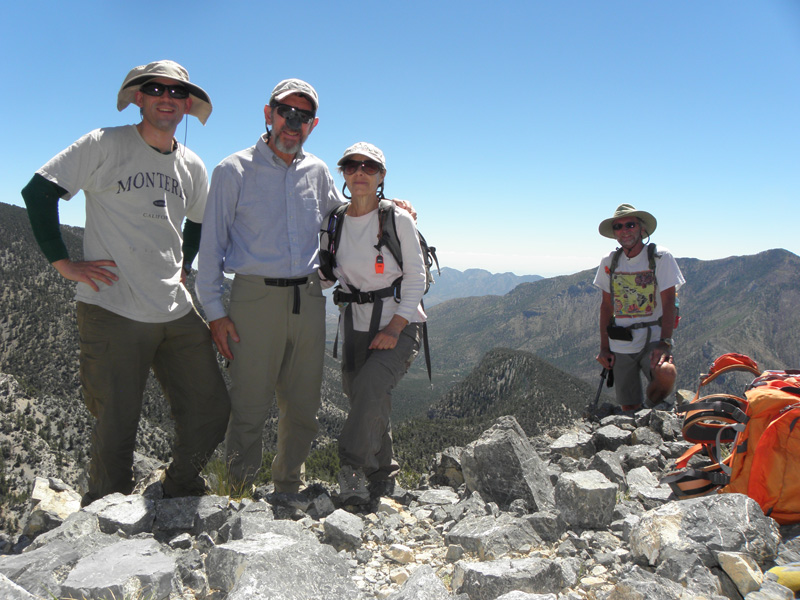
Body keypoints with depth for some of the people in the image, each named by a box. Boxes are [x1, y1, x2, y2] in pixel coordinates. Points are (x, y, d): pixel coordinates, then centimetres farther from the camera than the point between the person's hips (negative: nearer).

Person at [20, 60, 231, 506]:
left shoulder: (192, 166, 13)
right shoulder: (106, 144, -2)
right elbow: (39, 192, -4)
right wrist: (62, 262, -8)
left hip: (177, 313, 5)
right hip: (112, 309, -5)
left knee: (211, 412, 7)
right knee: (116, 428, 2)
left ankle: (182, 493, 33)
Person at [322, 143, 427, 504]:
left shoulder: (398, 220, -8)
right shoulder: (334, 224, 4)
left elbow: (415, 278, -8)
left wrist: (394, 328, -16)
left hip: (400, 325, -4)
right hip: (356, 325, 4)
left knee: (370, 386, -27)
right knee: (364, 402, 6)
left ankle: (352, 469, -12)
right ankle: (382, 479, 26)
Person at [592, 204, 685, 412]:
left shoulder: (660, 257, -4)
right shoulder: (609, 262, 6)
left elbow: (668, 303, -9)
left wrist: (665, 343, -21)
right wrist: (604, 347, 4)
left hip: (653, 338, -3)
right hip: (619, 345, 3)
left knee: (665, 374, -31)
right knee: (629, 409, 2)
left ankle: (653, 410, -4)